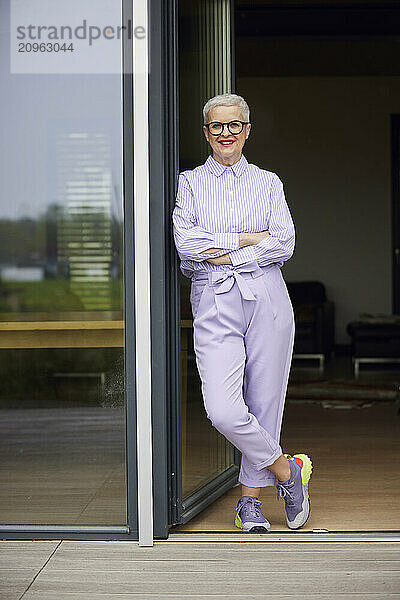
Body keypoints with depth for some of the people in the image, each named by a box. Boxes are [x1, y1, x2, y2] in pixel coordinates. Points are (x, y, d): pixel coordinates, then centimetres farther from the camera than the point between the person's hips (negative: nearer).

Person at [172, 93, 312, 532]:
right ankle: (288, 471, 7)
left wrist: (227, 255, -9)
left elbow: (285, 243, -1)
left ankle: (250, 500, 17)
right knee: (223, 411, -15)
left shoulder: (268, 183, 13)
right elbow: (186, 244, -4)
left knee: (264, 405, 1)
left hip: (266, 301, 1)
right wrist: (249, 238, -6)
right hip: (214, 304, -1)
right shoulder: (189, 182, 11)